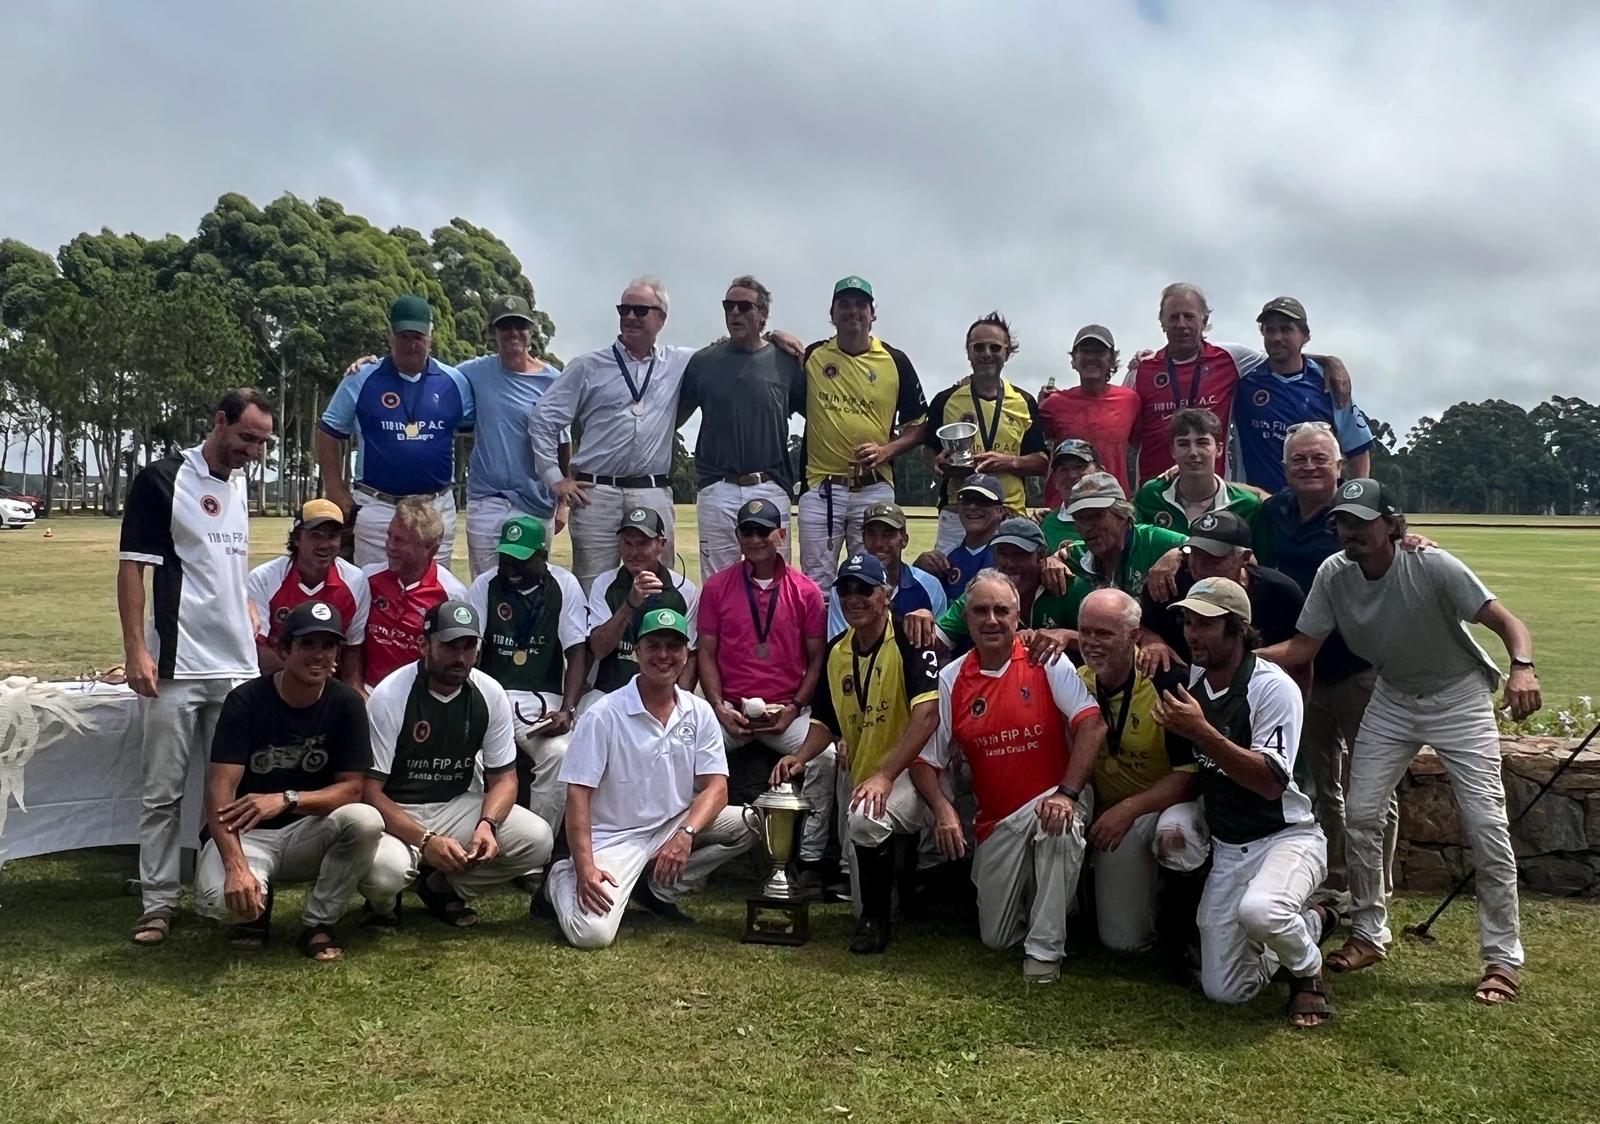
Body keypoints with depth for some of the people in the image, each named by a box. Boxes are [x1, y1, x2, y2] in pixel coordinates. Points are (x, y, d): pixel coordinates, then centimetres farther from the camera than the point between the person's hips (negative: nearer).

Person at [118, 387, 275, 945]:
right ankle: (158, 902, 9)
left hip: (237, 668, 6)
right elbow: (131, 568, -8)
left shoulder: (237, 493, 15)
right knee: (164, 791, 1)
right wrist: (136, 651, -14)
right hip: (174, 668, -6)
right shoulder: (160, 481, -5)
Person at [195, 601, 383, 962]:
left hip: (308, 832, 2)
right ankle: (256, 904, 6)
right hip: (246, 834, -2)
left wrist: (287, 799, -28)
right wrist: (236, 866, -35)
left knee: (366, 820, -30)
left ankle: (318, 925, -8)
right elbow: (220, 790, -20)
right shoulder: (245, 701, -13)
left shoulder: (346, 703, -7)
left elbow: (351, 787, -9)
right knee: (217, 899, -33)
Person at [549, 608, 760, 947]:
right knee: (592, 933, -25)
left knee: (749, 823, -15)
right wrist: (585, 868, -23)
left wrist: (686, 834, -23)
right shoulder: (605, 715, -11)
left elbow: (716, 787, -4)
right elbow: (578, 793, -13)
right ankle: (563, 877, 11)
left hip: (674, 827, 5)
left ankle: (660, 888, 1)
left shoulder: (700, 713, 1)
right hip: (614, 837, -5)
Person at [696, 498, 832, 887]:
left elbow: (816, 659, 6)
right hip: (731, 708, 1)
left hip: (787, 711, -1)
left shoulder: (806, 591, 4)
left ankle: (810, 861, -16)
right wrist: (720, 708, -6)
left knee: (825, 758, -27)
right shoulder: (717, 587, 6)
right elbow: (707, 654, 6)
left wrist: (794, 708, -6)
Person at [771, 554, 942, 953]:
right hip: (861, 779, 7)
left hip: (912, 771, -7)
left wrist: (884, 774, -32)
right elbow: (825, 723, 14)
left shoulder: (909, 639, -15)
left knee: (866, 817, -38)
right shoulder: (836, 652, 7)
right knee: (864, 903, 8)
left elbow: (927, 713, -26)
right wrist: (801, 756, -7)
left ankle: (877, 918, -14)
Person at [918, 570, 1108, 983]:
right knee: (995, 937, 4)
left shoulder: (1046, 661, -9)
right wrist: (942, 808, -18)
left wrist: (1067, 793, -30)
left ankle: (1045, 949, -20)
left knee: (1061, 826, -39)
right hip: (996, 821, 3)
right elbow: (926, 759, 1)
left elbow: (1092, 724, -20)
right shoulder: (951, 679, 0)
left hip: (1050, 802, -3)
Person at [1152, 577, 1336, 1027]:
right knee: (1225, 991, 1)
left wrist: (1201, 732, -33)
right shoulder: (1191, 678, 3)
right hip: (1226, 849, 6)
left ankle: (1308, 971, -4)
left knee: (1257, 910, -40)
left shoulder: (1272, 686, -18)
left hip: (1287, 837, -6)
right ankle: (1308, 924, 28)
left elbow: (1270, 783, -25)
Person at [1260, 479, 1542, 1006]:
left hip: (1460, 698, -4)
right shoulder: (1333, 575, -15)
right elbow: (1301, 646, -11)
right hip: (1393, 700, 4)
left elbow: (1504, 620, -27)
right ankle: (1369, 934, 19)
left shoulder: (1433, 566, -27)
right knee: (1360, 815, 2)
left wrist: (1522, 666, -47)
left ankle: (1504, 958, 5)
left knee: (1487, 824, -9)